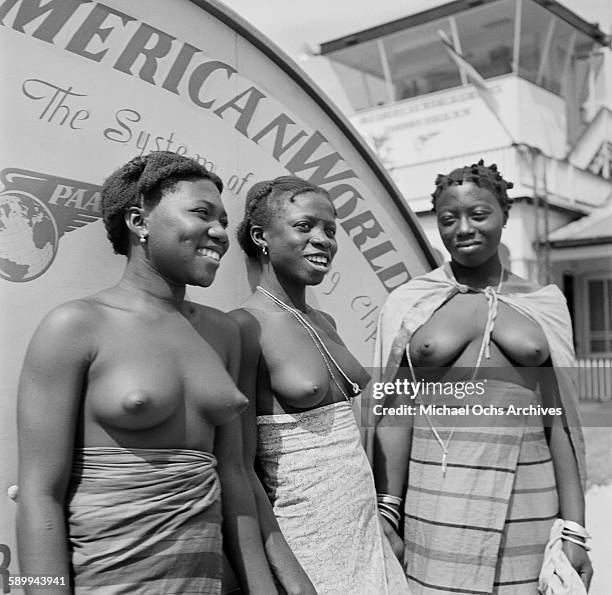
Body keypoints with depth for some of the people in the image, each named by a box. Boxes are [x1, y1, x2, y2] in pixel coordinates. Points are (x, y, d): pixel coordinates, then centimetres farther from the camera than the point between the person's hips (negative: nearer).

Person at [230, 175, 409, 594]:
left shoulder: (325, 323, 8)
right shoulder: (247, 327, -14)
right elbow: (239, 468, -16)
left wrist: (389, 525, 11)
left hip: (367, 529, 7)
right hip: (303, 540, -7)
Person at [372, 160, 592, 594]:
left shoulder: (545, 304, 6)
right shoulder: (408, 303, 1)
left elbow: (558, 418, 5)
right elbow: (395, 416, 0)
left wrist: (574, 528, 2)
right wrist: (386, 517, -3)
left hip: (530, 504, 2)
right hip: (437, 505, -1)